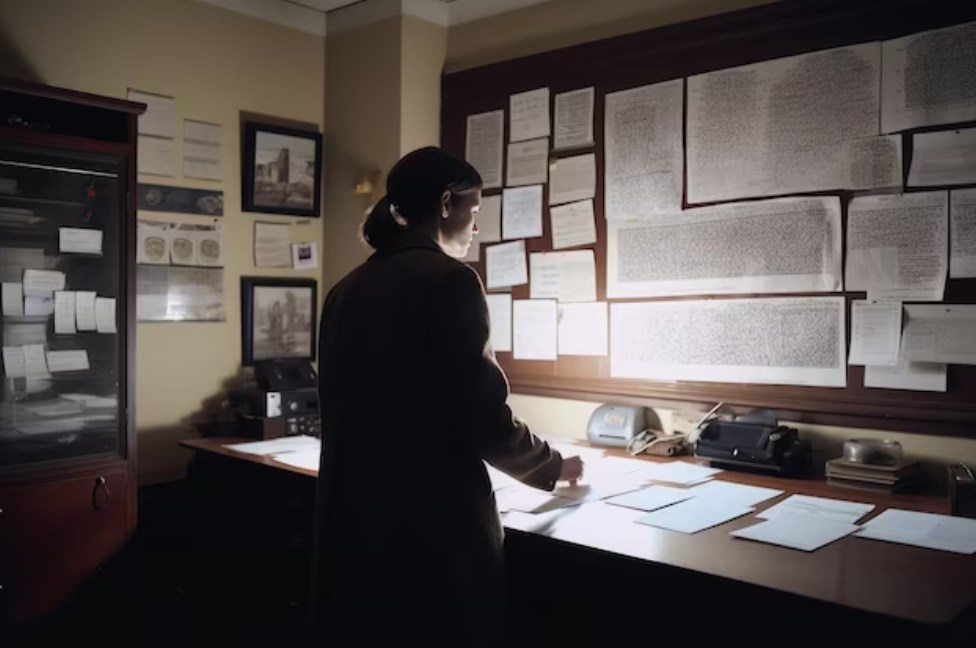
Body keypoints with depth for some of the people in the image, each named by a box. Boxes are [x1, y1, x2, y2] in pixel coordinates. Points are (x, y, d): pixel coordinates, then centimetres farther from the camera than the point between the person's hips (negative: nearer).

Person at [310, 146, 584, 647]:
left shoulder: (347, 290, 8)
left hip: (352, 516, 7)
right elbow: (483, 416, -16)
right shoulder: (449, 280, -13)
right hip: (435, 522, -7)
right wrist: (553, 467, 3)